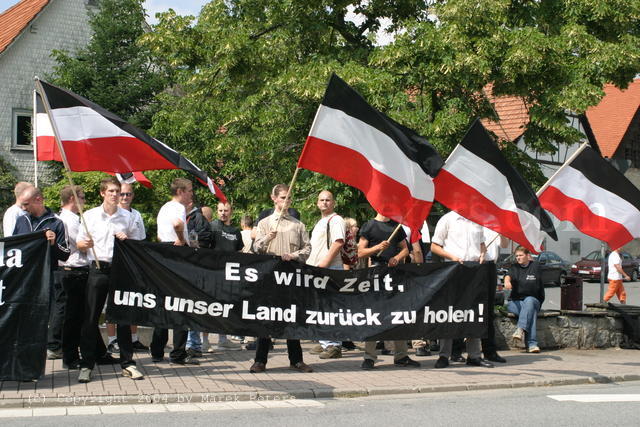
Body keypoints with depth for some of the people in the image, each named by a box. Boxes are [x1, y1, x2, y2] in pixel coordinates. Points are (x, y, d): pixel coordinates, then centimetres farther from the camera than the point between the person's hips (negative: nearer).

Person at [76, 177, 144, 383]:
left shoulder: (128, 216, 8)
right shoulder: (90, 215, 6)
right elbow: (79, 243, 9)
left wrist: (127, 240, -8)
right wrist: (87, 244, -13)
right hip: (98, 269, -1)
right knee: (91, 318, 0)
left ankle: (127, 363, 12)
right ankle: (86, 365, 8)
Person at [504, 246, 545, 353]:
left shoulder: (535, 266, 11)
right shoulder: (514, 267, 9)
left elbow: (540, 285, 13)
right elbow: (508, 275, -15)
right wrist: (507, 281, -40)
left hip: (533, 300, 0)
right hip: (515, 302, 0)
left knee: (529, 301, -36)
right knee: (531, 311, -32)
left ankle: (520, 330, -52)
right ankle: (532, 343, -42)